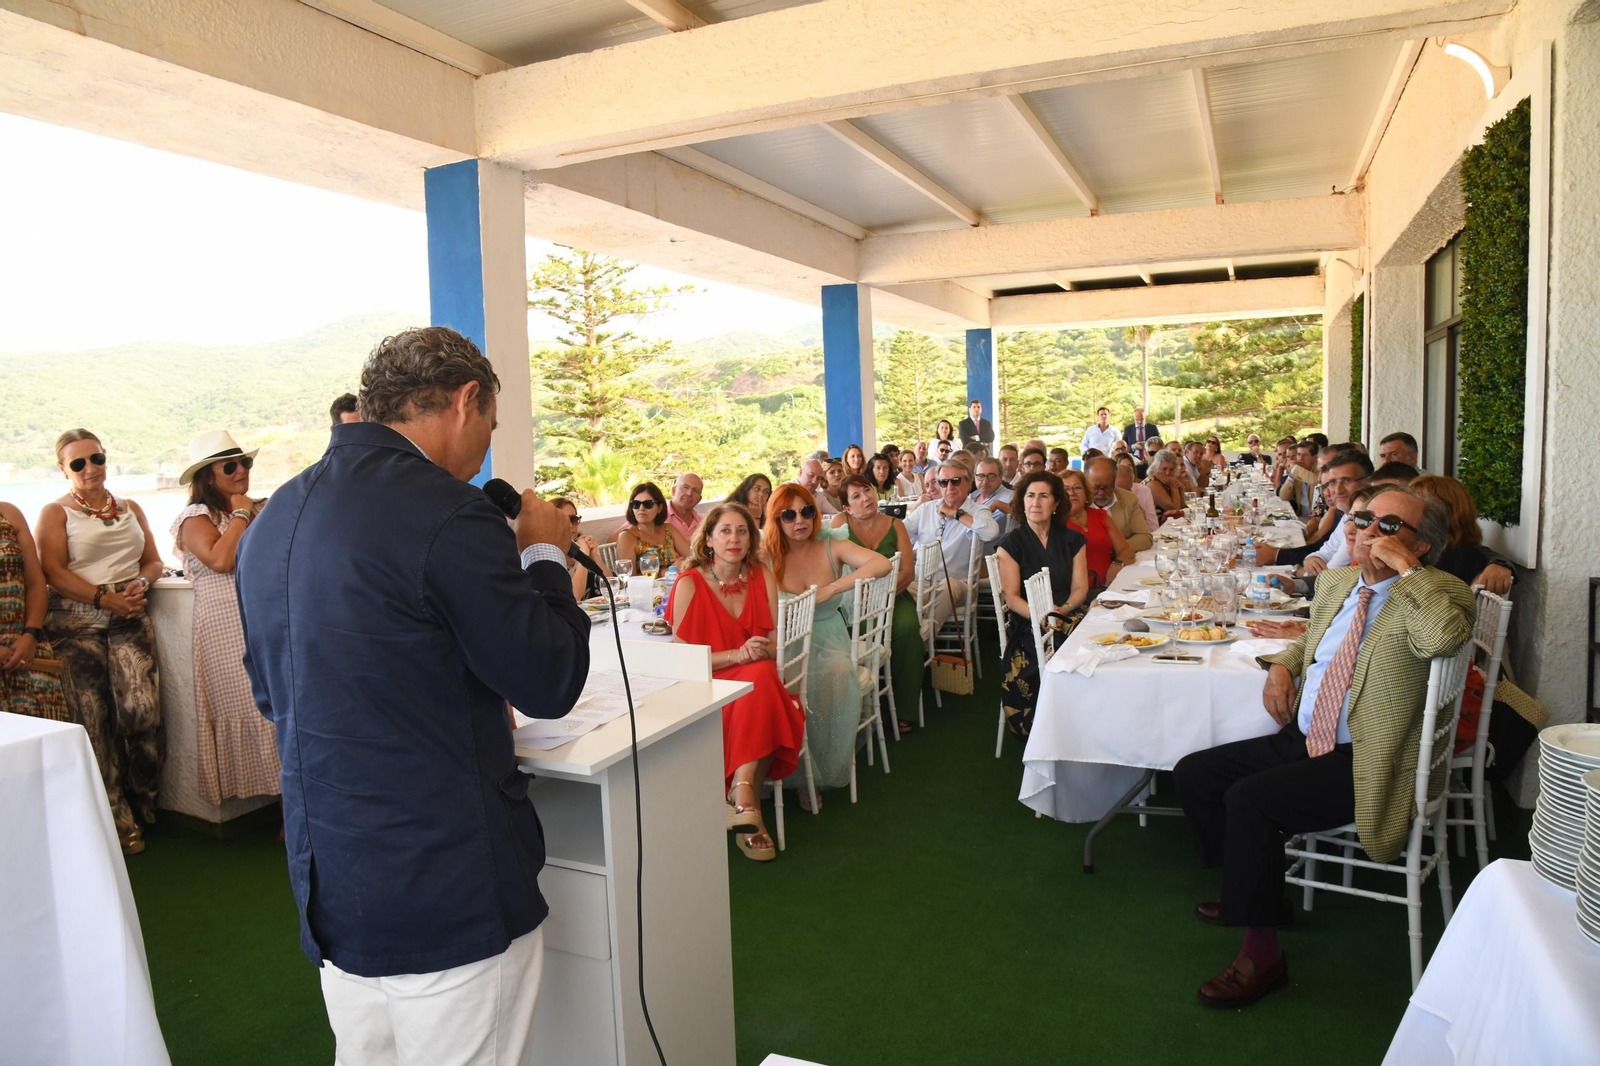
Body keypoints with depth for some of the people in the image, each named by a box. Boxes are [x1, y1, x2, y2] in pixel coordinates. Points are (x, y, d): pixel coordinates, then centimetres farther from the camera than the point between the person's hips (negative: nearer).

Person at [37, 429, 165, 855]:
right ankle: (117, 820, -1)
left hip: (130, 619, 3)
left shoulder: (130, 509, 20)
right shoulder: (55, 513, 7)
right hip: (77, 623, -3)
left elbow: (153, 560, 19)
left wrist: (139, 585, -3)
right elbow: (54, 571, -5)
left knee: (141, 710, -10)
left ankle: (140, 808, 4)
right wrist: (104, 597, -15)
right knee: (93, 719, -7)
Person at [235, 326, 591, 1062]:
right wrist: (544, 553, 0)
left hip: (327, 887, 8)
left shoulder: (271, 519, 8)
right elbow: (550, 684, -13)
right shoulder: (448, 512, -19)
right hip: (449, 896, -8)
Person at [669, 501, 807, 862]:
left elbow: (773, 648, 7)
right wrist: (737, 655, -19)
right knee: (761, 678, -34)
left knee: (763, 676, -33)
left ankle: (742, 795, -31)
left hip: (758, 681, 3)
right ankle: (748, 803, -30)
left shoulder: (763, 578, 8)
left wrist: (762, 651, -17)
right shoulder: (689, 584, -4)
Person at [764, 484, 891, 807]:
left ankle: (824, 771, -12)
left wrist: (829, 590, -22)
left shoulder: (832, 548, 0)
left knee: (838, 673, -32)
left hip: (829, 640, 1)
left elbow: (882, 564, -15)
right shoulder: (767, 557, -1)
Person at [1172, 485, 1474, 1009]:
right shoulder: (1336, 582, 12)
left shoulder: (1440, 593, -11)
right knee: (1192, 773, 4)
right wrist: (1281, 665, 10)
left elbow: (1443, 635, -36)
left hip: (1366, 764, -9)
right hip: (1303, 740, 9)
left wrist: (1404, 567, -25)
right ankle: (1252, 889, 24)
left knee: (1250, 798, -26)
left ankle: (1260, 954, -9)